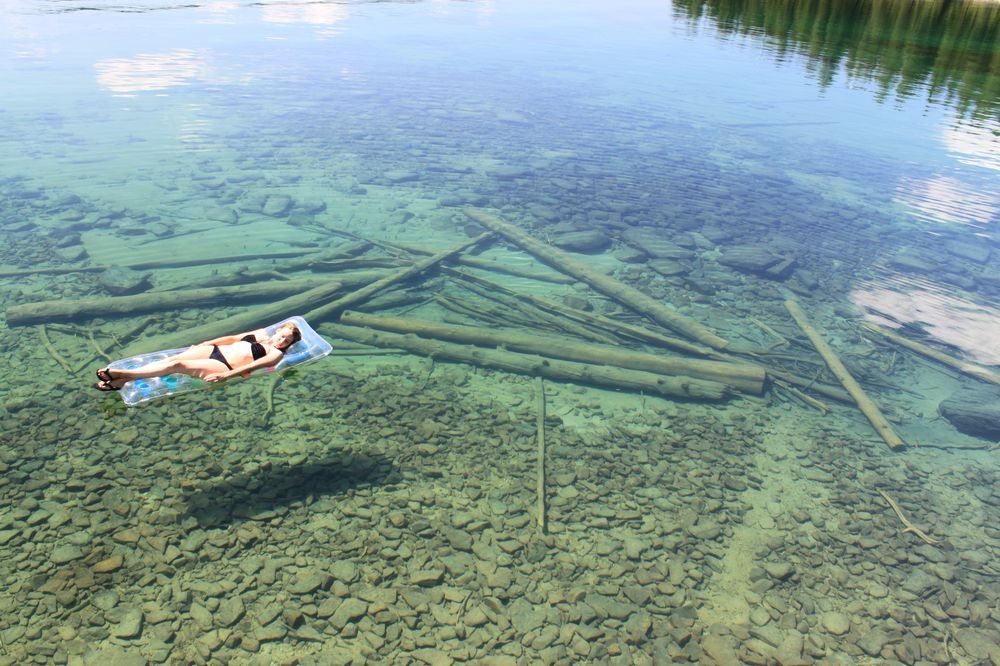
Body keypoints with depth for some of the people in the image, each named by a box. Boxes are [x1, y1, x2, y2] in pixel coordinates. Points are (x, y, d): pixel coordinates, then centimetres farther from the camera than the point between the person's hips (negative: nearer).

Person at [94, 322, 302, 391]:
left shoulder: (276, 353, -1)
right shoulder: (262, 334, 22)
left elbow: (251, 366, -15)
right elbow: (232, 338, 24)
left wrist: (225, 375, -27)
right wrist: (204, 343, 16)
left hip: (224, 366, -7)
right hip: (214, 351, 7)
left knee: (177, 365, -23)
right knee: (171, 359, -15)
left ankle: (122, 374, -23)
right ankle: (119, 381, -20)